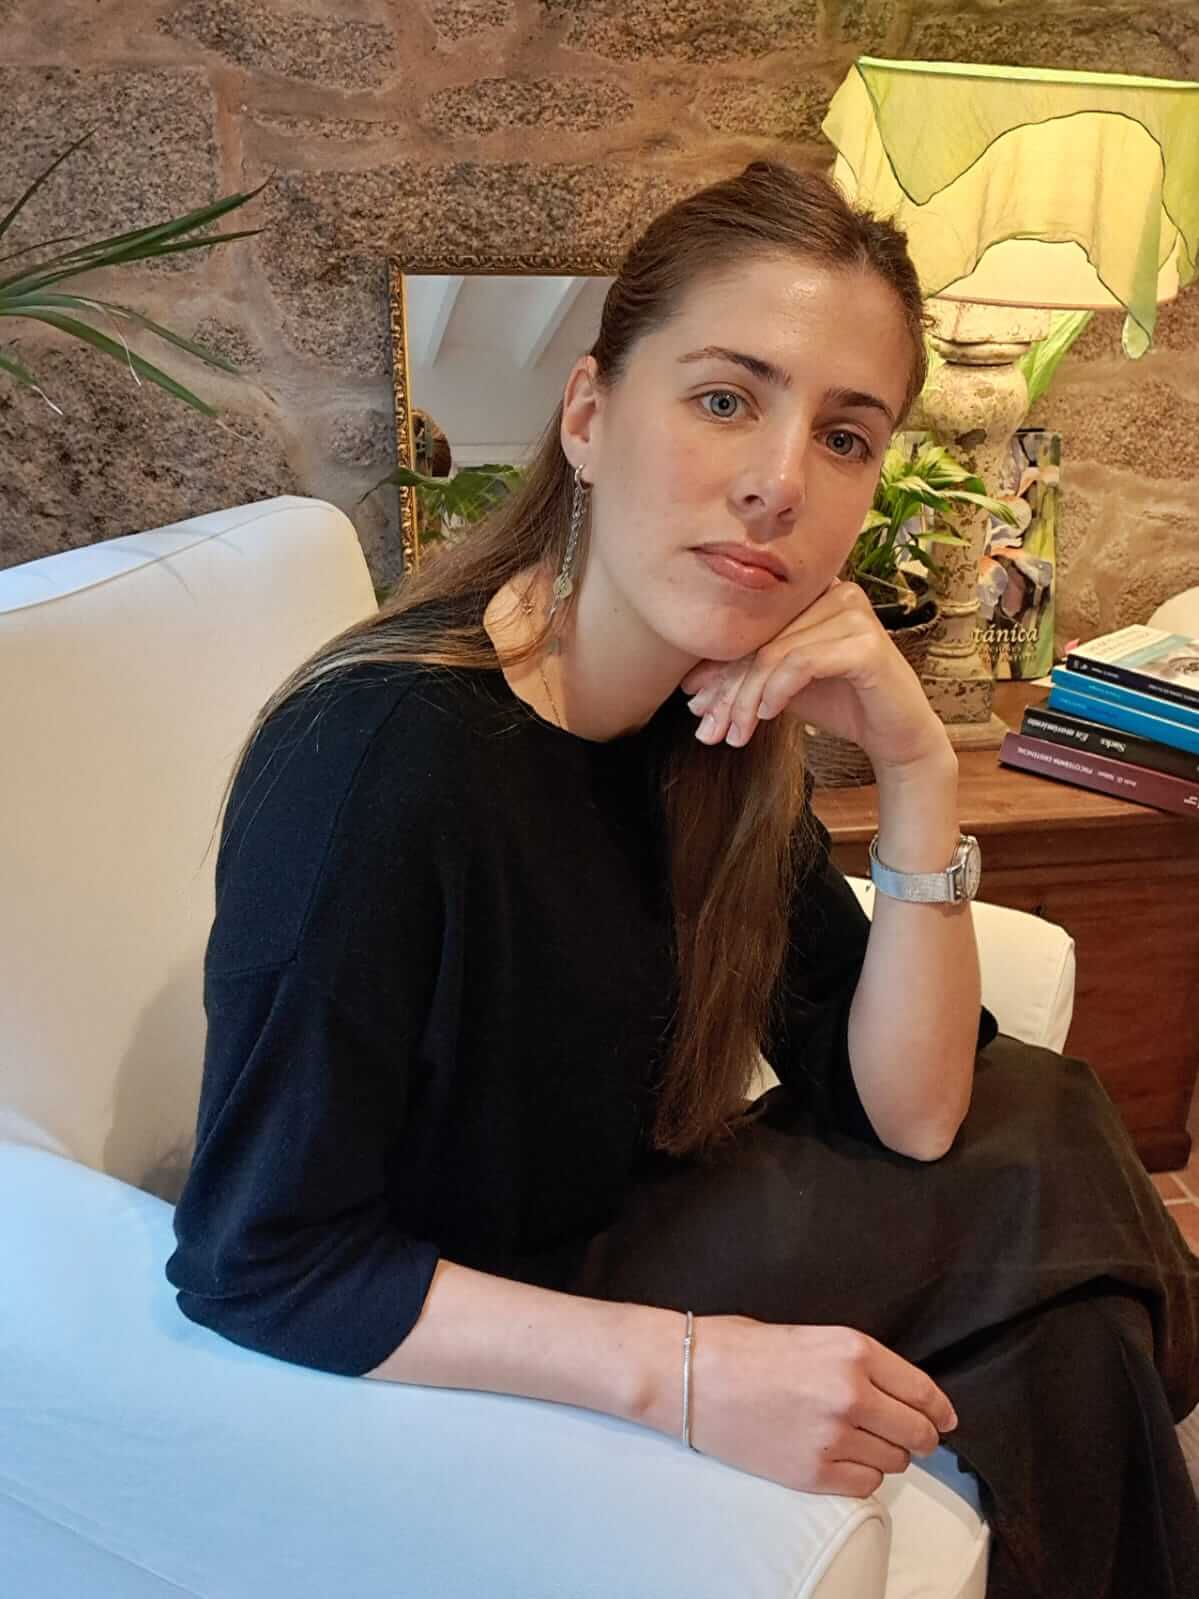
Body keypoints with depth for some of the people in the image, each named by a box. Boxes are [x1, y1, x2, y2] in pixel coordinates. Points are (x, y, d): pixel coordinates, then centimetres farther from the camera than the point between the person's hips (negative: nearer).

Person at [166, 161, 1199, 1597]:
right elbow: (258, 1264, -26)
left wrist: (916, 770, -20)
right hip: (445, 1360, -6)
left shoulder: (728, 711, -7)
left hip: (622, 1231, 7)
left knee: (1038, 1117, -1)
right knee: (1032, 1201, -9)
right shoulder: (382, 753, -30)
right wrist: (686, 1371, -32)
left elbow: (903, 1117, -7)